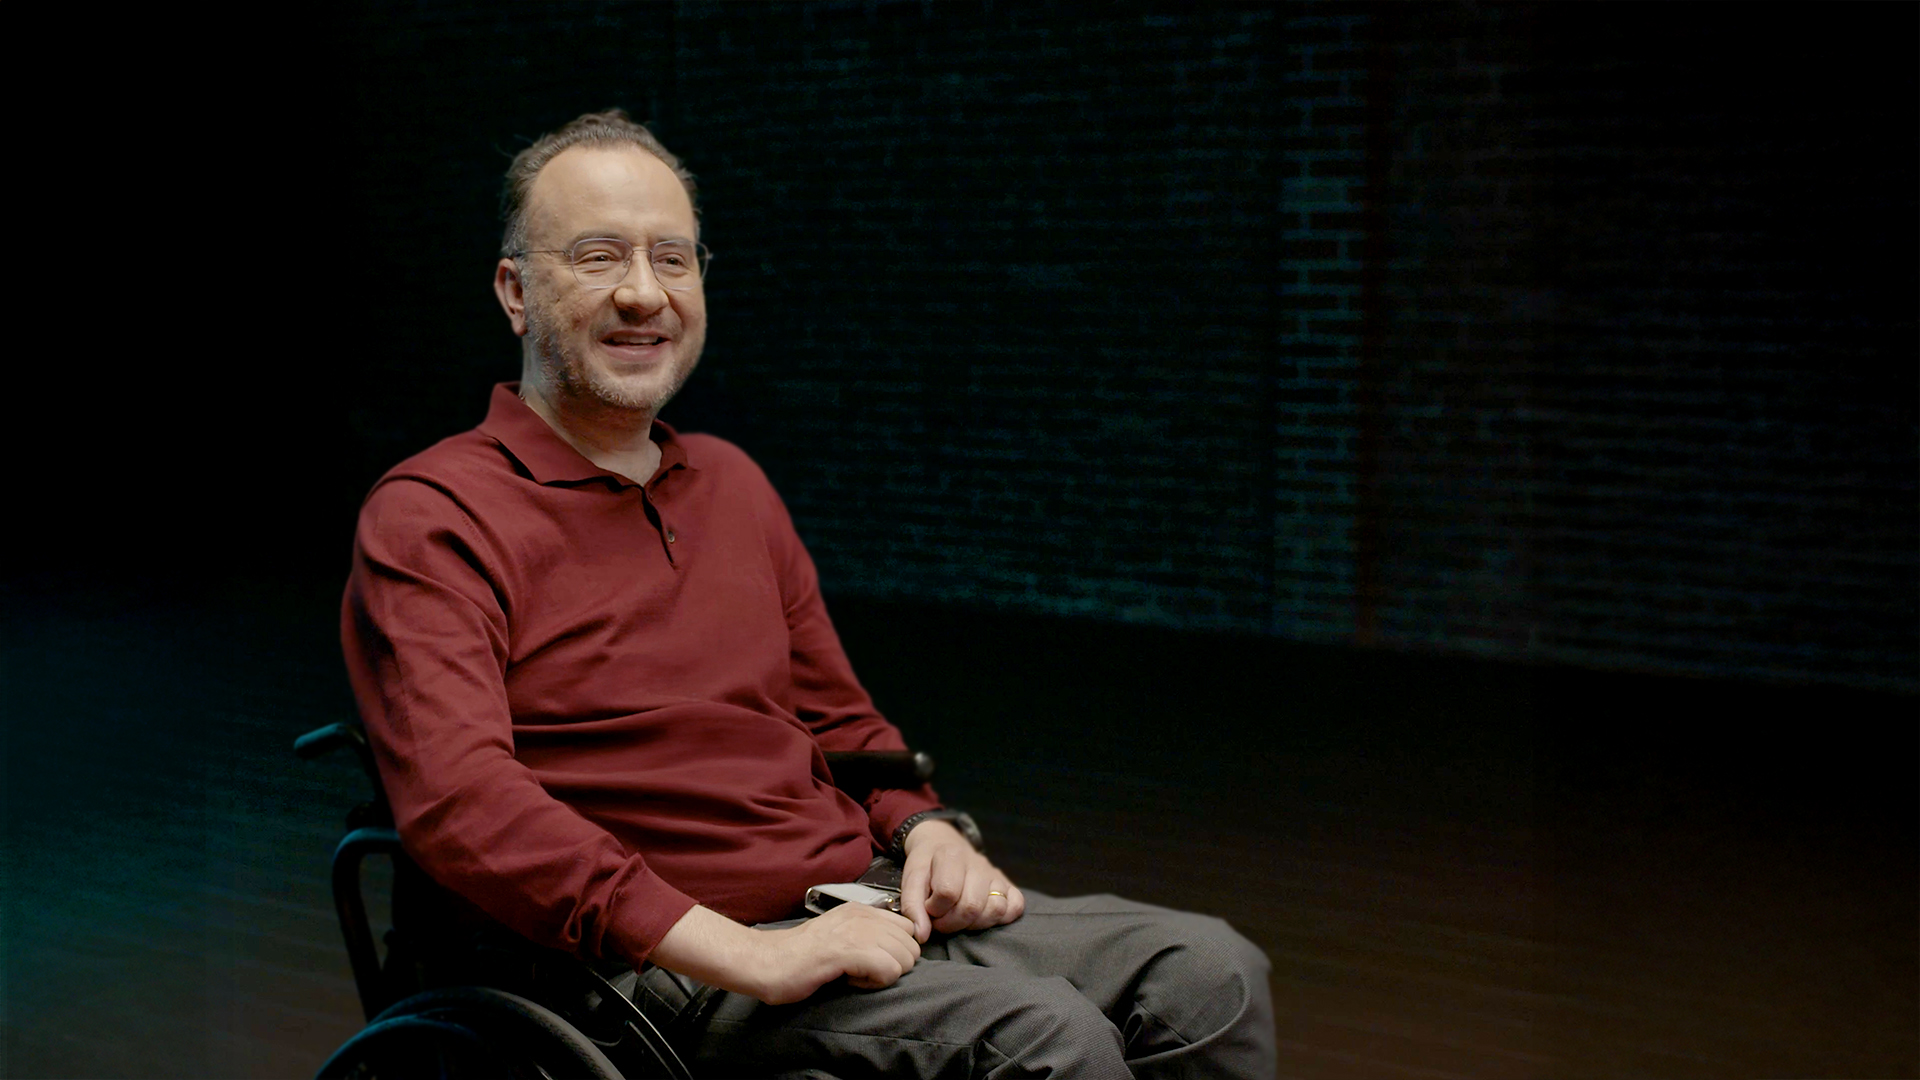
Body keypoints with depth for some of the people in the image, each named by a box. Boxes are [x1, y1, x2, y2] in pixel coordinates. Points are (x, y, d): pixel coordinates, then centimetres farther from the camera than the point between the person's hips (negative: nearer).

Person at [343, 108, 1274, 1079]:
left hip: (868, 912, 8)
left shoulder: (733, 485, 19)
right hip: (671, 965, -7)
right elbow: (459, 803, -21)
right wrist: (744, 956, -27)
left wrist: (926, 827, 5)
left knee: (1210, 976, -9)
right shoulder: (431, 516, -6)